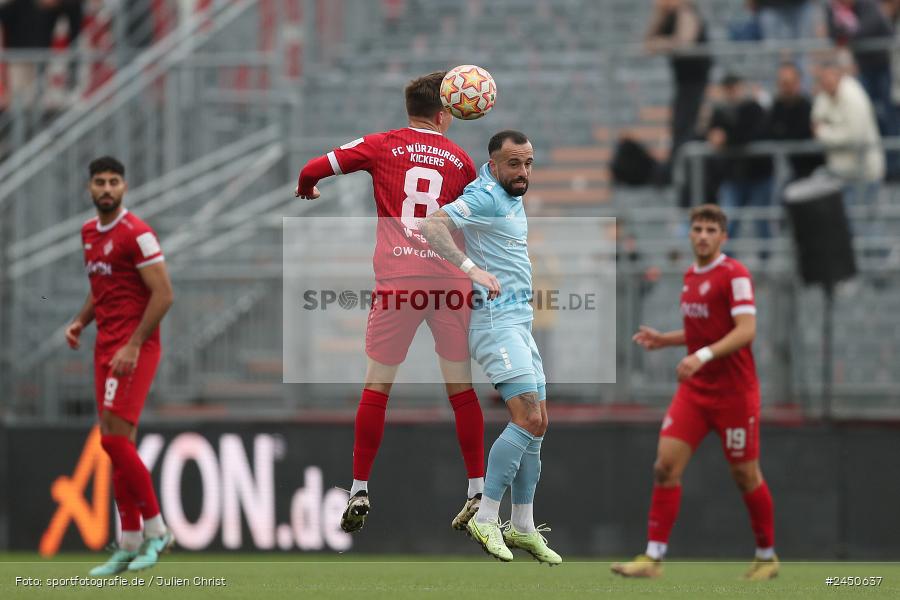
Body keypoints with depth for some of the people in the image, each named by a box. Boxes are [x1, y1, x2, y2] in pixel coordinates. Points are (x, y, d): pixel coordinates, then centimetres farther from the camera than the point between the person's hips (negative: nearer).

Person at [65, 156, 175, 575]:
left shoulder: (136, 234, -12)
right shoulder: (89, 233, 14)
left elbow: (163, 294, -15)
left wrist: (133, 345, -20)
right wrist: (81, 321, 11)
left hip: (135, 347, -8)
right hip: (106, 346, 8)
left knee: (116, 438, -15)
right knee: (116, 444, 5)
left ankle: (155, 529, -4)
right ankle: (129, 545, 8)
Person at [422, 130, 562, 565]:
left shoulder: (512, 196, 16)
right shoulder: (486, 197, -13)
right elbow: (432, 226, -26)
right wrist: (471, 269, -33)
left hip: (520, 321, 10)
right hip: (495, 319, -10)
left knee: (537, 423, 9)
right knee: (527, 419, -19)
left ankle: (523, 528, 15)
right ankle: (486, 520, -16)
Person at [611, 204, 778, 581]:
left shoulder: (734, 274, -12)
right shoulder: (691, 276, 12)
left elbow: (745, 330, -22)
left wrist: (703, 355, -31)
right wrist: (664, 340, 9)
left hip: (734, 391, -6)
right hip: (694, 390, 6)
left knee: (745, 474, 4)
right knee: (665, 464, -7)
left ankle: (767, 556, 22)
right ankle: (653, 557, -8)